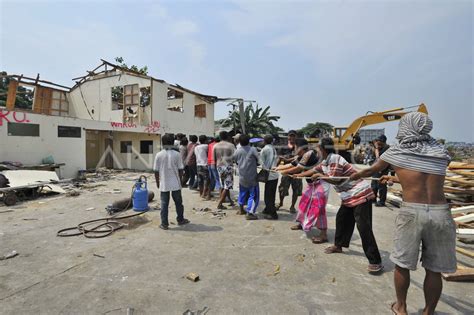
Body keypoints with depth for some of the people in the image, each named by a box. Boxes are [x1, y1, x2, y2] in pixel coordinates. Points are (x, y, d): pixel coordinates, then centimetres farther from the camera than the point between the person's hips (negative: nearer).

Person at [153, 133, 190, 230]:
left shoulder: (159, 155, -5)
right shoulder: (177, 154, -7)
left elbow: (156, 171, -2)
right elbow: (180, 169, -5)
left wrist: (157, 182, 10)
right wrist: (180, 180, 8)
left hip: (164, 184, 0)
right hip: (175, 183, 0)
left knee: (164, 204, 9)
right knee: (178, 202, 15)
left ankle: (164, 224, 14)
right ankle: (180, 220, 28)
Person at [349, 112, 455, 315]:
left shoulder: (395, 152, 1)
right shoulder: (441, 153, 10)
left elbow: (370, 171, 16)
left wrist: (354, 176, 36)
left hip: (411, 212, -3)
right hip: (441, 213, 3)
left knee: (402, 263, 15)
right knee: (434, 269, 16)